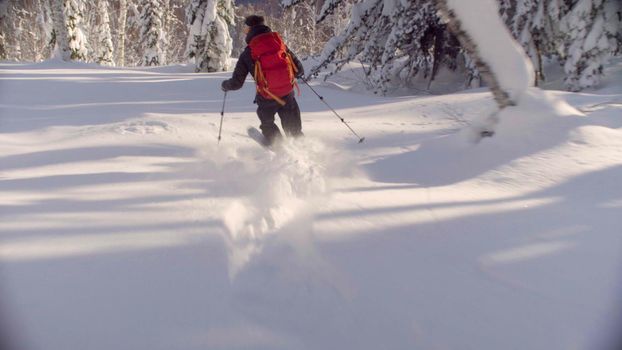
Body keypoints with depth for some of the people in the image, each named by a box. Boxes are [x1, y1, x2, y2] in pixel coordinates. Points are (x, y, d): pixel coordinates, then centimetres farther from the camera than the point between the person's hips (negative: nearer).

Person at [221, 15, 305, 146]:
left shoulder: (247, 53, -6)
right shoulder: (278, 41, 0)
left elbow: (236, 83, -3)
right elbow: (298, 68, 3)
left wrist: (225, 85, 19)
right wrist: (299, 72, 27)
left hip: (267, 99, -2)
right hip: (288, 94, 2)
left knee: (267, 125, 25)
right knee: (294, 129, 20)